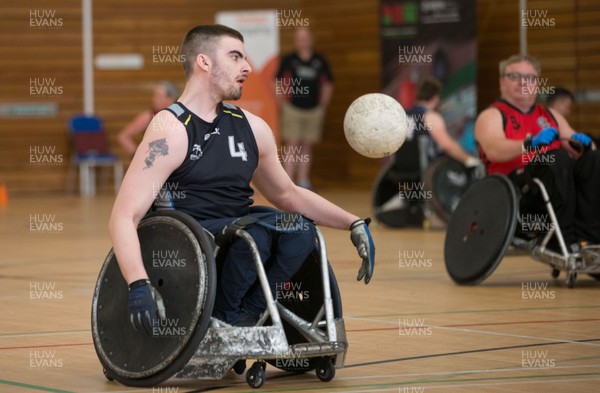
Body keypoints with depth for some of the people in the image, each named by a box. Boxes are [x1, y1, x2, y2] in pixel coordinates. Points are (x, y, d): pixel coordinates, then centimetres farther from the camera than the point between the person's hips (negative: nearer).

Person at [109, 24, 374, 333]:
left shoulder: (251, 128, 13)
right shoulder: (171, 130, -9)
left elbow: (287, 195, 28)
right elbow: (124, 217, -17)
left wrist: (354, 224, 18)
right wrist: (139, 284, -33)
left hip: (239, 246, 6)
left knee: (300, 227, -21)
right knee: (255, 230, -33)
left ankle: (234, 319, -18)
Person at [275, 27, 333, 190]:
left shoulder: (320, 61, 4)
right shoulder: (288, 60, -2)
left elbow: (328, 84, 14)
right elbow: (278, 82, 4)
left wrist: (323, 104, 9)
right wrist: (282, 103, -1)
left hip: (314, 110, 2)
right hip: (293, 108, -2)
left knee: (307, 147, 6)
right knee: (291, 146, -7)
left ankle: (303, 181, 11)